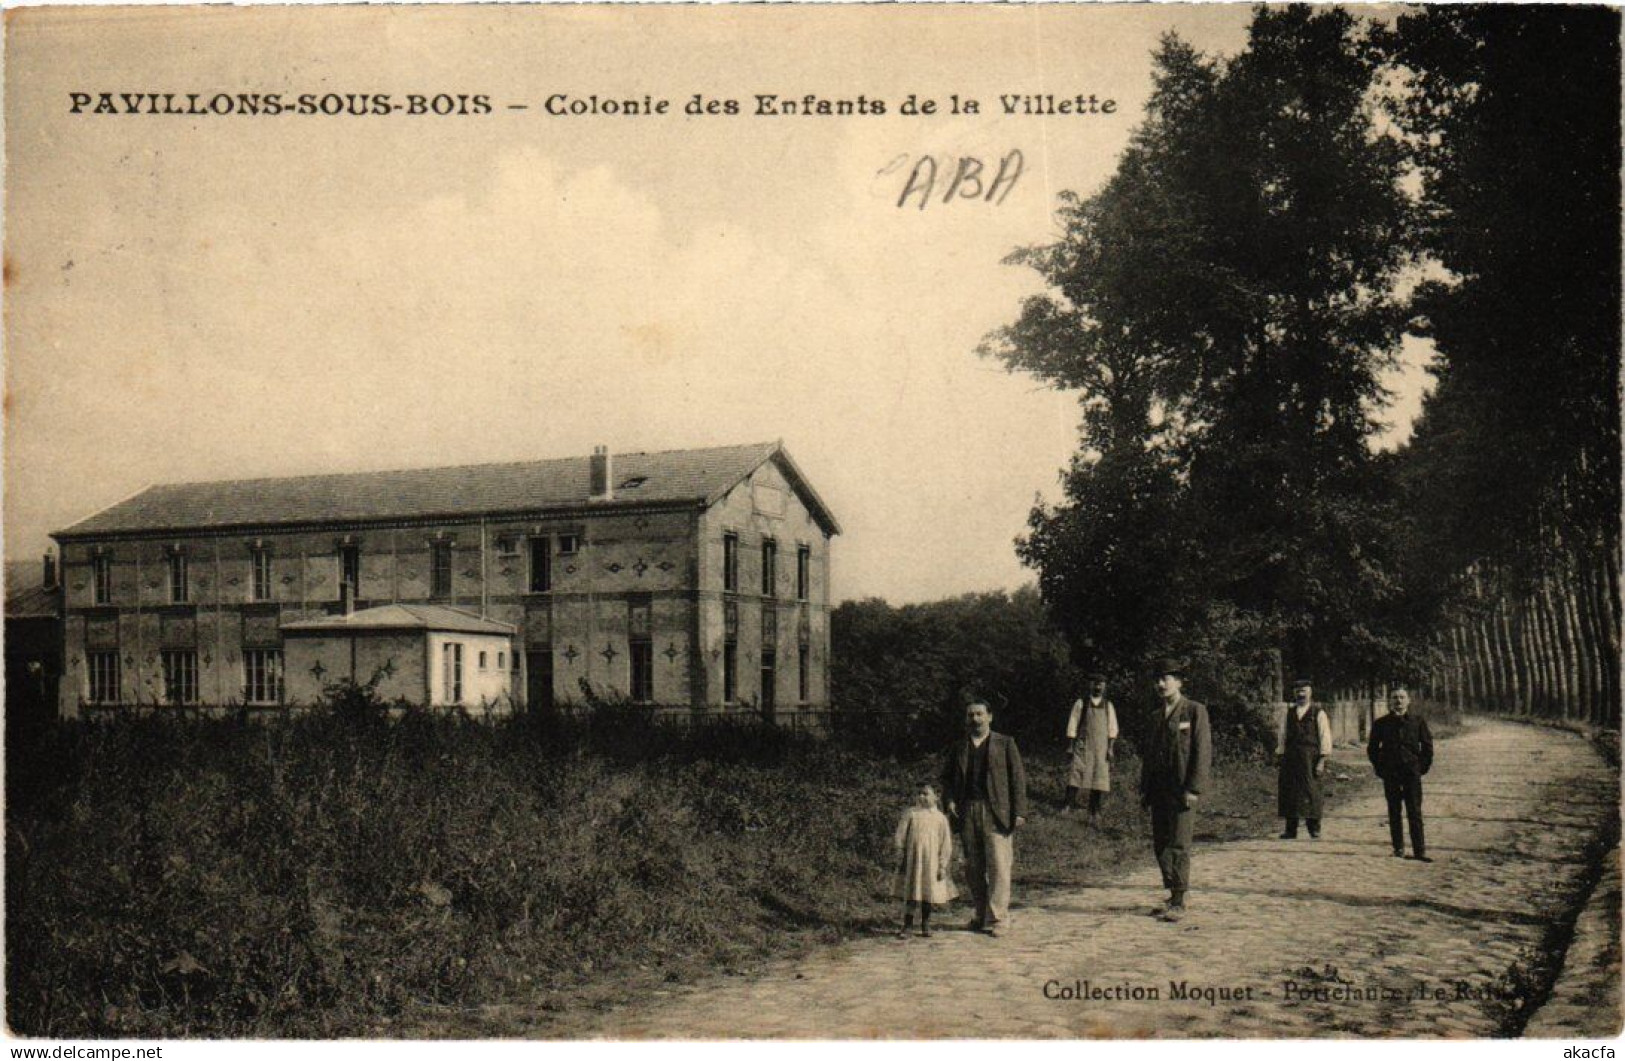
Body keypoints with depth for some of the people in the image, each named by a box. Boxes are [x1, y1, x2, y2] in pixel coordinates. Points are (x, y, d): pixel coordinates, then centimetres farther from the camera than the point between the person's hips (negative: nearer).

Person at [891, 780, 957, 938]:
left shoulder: (940, 817, 1)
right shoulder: (909, 813, 0)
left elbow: (946, 844, 2)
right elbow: (900, 836, 2)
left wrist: (943, 865, -2)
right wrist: (900, 858, -2)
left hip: (931, 861, 1)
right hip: (912, 858, -1)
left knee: (928, 892, 8)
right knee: (910, 893, 0)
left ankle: (925, 925, 21)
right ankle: (906, 926, 6)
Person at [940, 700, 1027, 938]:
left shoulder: (1005, 744, 5)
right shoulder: (958, 748, 14)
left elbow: (1018, 778, 2)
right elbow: (947, 776, 21)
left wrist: (1019, 811, -6)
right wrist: (949, 800, 2)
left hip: (997, 813, -4)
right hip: (967, 813, 4)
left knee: (998, 865, -9)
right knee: (973, 868, 8)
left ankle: (997, 918, -6)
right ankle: (981, 915, 19)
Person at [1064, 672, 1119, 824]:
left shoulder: (1108, 706, 9)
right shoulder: (1081, 704, 3)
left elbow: (1112, 729, 9)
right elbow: (1072, 726, 4)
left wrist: (1110, 748, -1)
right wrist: (1069, 747, -1)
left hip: (1101, 749, 2)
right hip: (1082, 746, -2)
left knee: (1099, 779, 2)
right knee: (1076, 776, -13)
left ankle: (1094, 813, 10)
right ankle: (1070, 804, -4)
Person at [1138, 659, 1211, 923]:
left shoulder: (1195, 711, -2)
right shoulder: (1156, 716, 17)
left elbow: (1203, 751, -9)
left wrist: (1194, 789, -15)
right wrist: (1144, 789, 12)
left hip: (1183, 789, -7)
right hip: (1159, 790, 7)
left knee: (1178, 845, -9)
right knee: (1160, 845, 7)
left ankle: (1179, 903, -5)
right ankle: (1173, 896, 16)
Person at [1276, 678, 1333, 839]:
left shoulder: (1318, 713, 3)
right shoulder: (1288, 713, 14)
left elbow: (1324, 737, -1)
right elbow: (1282, 736, 14)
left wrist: (1322, 760, -9)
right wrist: (1279, 757, 7)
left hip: (1310, 758, -3)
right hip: (1290, 758, 3)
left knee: (1311, 793, -4)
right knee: (1289, 792, 1)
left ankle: (1314, 829, 7)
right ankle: (1290, 830, 7)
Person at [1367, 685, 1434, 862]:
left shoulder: (1418, 722, 3)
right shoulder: (1381, 723, 4)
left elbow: (1427, 746, 9)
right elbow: (1372, 748, 11)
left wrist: (1423, 766, 2)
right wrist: (1379, 767, 5)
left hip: (1412, 773, -1)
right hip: (1390, 774, 1)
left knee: (1415, 812, -4)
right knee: (1394, 812, 5)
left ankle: (1419, 850, -3)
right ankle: (1398, 848, 13)